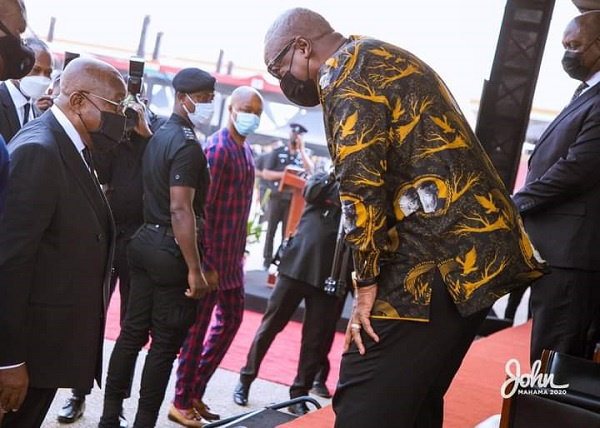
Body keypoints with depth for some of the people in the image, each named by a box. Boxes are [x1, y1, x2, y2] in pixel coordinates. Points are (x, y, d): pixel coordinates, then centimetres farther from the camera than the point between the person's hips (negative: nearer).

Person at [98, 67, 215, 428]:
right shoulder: (187, 145, -16)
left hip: (147, 242, 9)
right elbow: (180, 209, -23)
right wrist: (195, 269, -24)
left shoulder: (159, 137, 13)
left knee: (133, 332, 12)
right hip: (171, 250, -9)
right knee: (165, 343, 0)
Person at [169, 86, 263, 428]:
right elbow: (200, 209, -21)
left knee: (231, 320, 16)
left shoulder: (246, 150, 11)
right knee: (198, 327, 1)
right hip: (211, 255, -9)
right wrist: (204, 263, -23)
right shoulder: (217, 149, -17)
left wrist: (240, 251, 16)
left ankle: (195, 391, 27)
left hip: (232, 256, 9)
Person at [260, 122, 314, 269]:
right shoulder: (277, 152, 3)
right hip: (276, 196, -2)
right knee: (271, 229, 2)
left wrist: (301, 150, -7)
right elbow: (265, 173, -2)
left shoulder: (302, 155, 10)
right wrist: (283, 174, -16)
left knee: (288, 231, 3)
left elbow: (310, 171, -9)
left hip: (292, 199, 2)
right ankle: (267, 260, 8)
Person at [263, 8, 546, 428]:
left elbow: (362, 181, -16)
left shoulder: (345, 69, -4)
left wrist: (366, 284, -11)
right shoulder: (389, 60, 26)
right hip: (479, 249, 10)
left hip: (440, 257, -10)